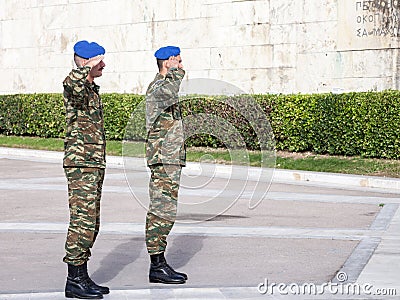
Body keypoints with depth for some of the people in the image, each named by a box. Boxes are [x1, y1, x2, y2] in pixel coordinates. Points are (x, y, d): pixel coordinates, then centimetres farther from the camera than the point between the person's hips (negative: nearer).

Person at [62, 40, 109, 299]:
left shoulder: (92, 89, 20)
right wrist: (89, 66, -28)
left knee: (91, 223, 11)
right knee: (83, 220, -10)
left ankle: (82, 277, 17)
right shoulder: (76, 87, -10)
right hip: (81, 163, -10)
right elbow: (72, 82, -40)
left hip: (95, 164, 10)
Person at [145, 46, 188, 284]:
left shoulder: (162, 85, 20)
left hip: (170, 159, 11)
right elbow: (170, 93, -37)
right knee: (162, 212, -9)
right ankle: (158, 266, -7)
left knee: (162, 212, 11)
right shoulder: (158, 87, -14)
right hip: (165, 159, -11)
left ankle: (159, 264, 15)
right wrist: (176, 72, -23)